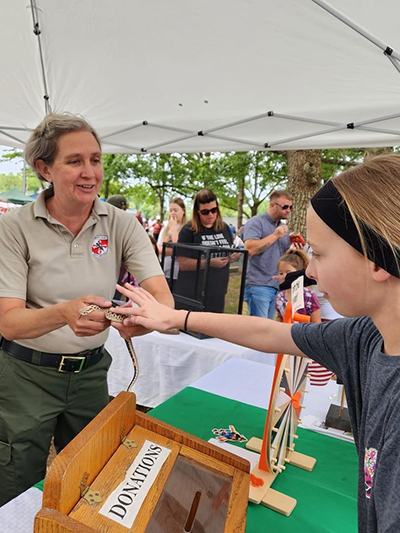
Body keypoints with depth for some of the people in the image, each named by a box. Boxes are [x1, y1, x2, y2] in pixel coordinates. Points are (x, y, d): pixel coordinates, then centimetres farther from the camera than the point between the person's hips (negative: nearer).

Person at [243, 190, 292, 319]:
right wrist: (275, 235, -14)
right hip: (258, 285, -7)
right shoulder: (256, 222, -5)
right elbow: (250, 248, -20)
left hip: (277, 286, 7)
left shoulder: (283, 227, 18)